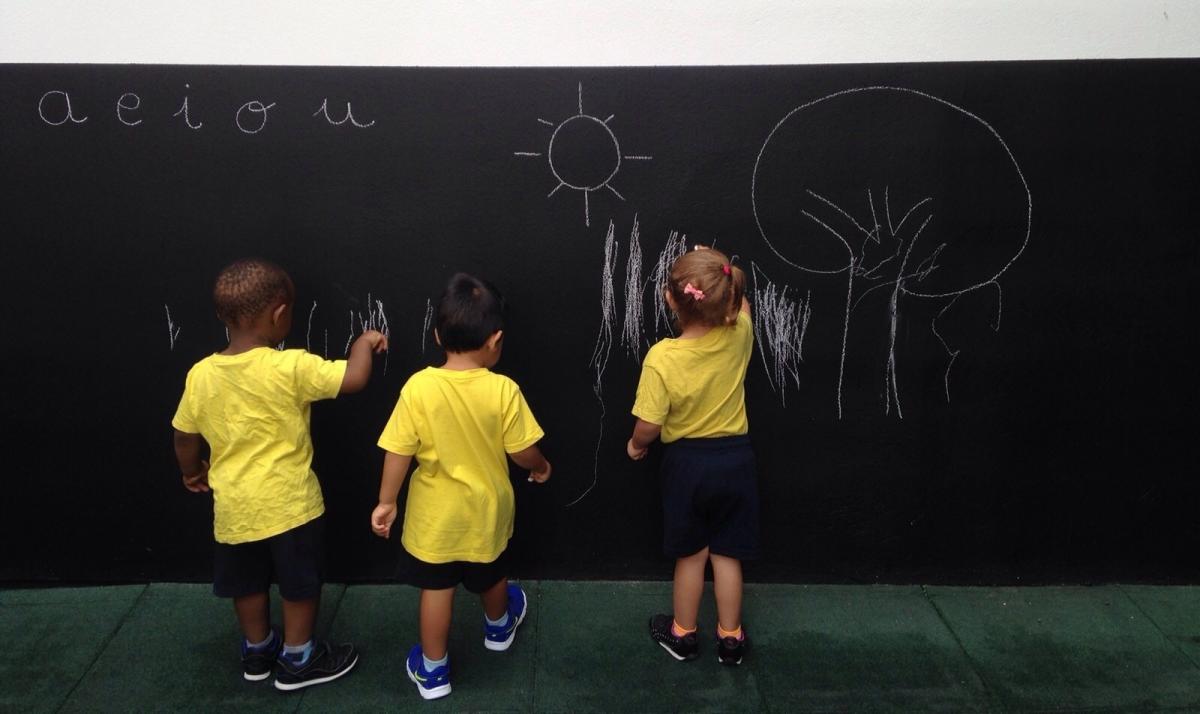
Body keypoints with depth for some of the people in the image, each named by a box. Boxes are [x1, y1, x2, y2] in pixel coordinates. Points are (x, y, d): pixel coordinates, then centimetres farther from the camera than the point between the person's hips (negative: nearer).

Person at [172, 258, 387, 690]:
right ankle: (297, 661, 28)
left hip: (234, 505, 5)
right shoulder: (291, 368, -22)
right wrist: (364, 342, -3)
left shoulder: (201, 375, -7)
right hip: (289, 502, -4)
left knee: (248, 582, 22)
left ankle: (257, 651, 41)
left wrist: (192, 473, 23)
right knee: (299, 584, 14)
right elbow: (354, 379, -22)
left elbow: (185, 438, 4)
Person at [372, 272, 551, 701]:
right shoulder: (503, 391, -21)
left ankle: (433, 670, 28)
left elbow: (399, 452, -14)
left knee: (436, 589, 15)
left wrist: (386, 502, 0)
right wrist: (541, 468, 10)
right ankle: (499, 628, 54)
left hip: (435, 513, -1)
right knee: (491, 576, 27)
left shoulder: (418, 387, -21)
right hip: (486, 509, 1)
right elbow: (523, 452, -12)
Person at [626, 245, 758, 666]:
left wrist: (636, 445, 1)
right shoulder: (739, 335, -14)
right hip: (735, 458, 3)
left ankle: (682, 634, 36)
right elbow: (740, 306, 13)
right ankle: (730, 638, 32)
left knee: (691, 555, 17)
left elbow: (648, 426, -19)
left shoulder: (662, 358, -25)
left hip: (687, 462, -3)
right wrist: (721, 274, 10)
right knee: (727, 554, 17)